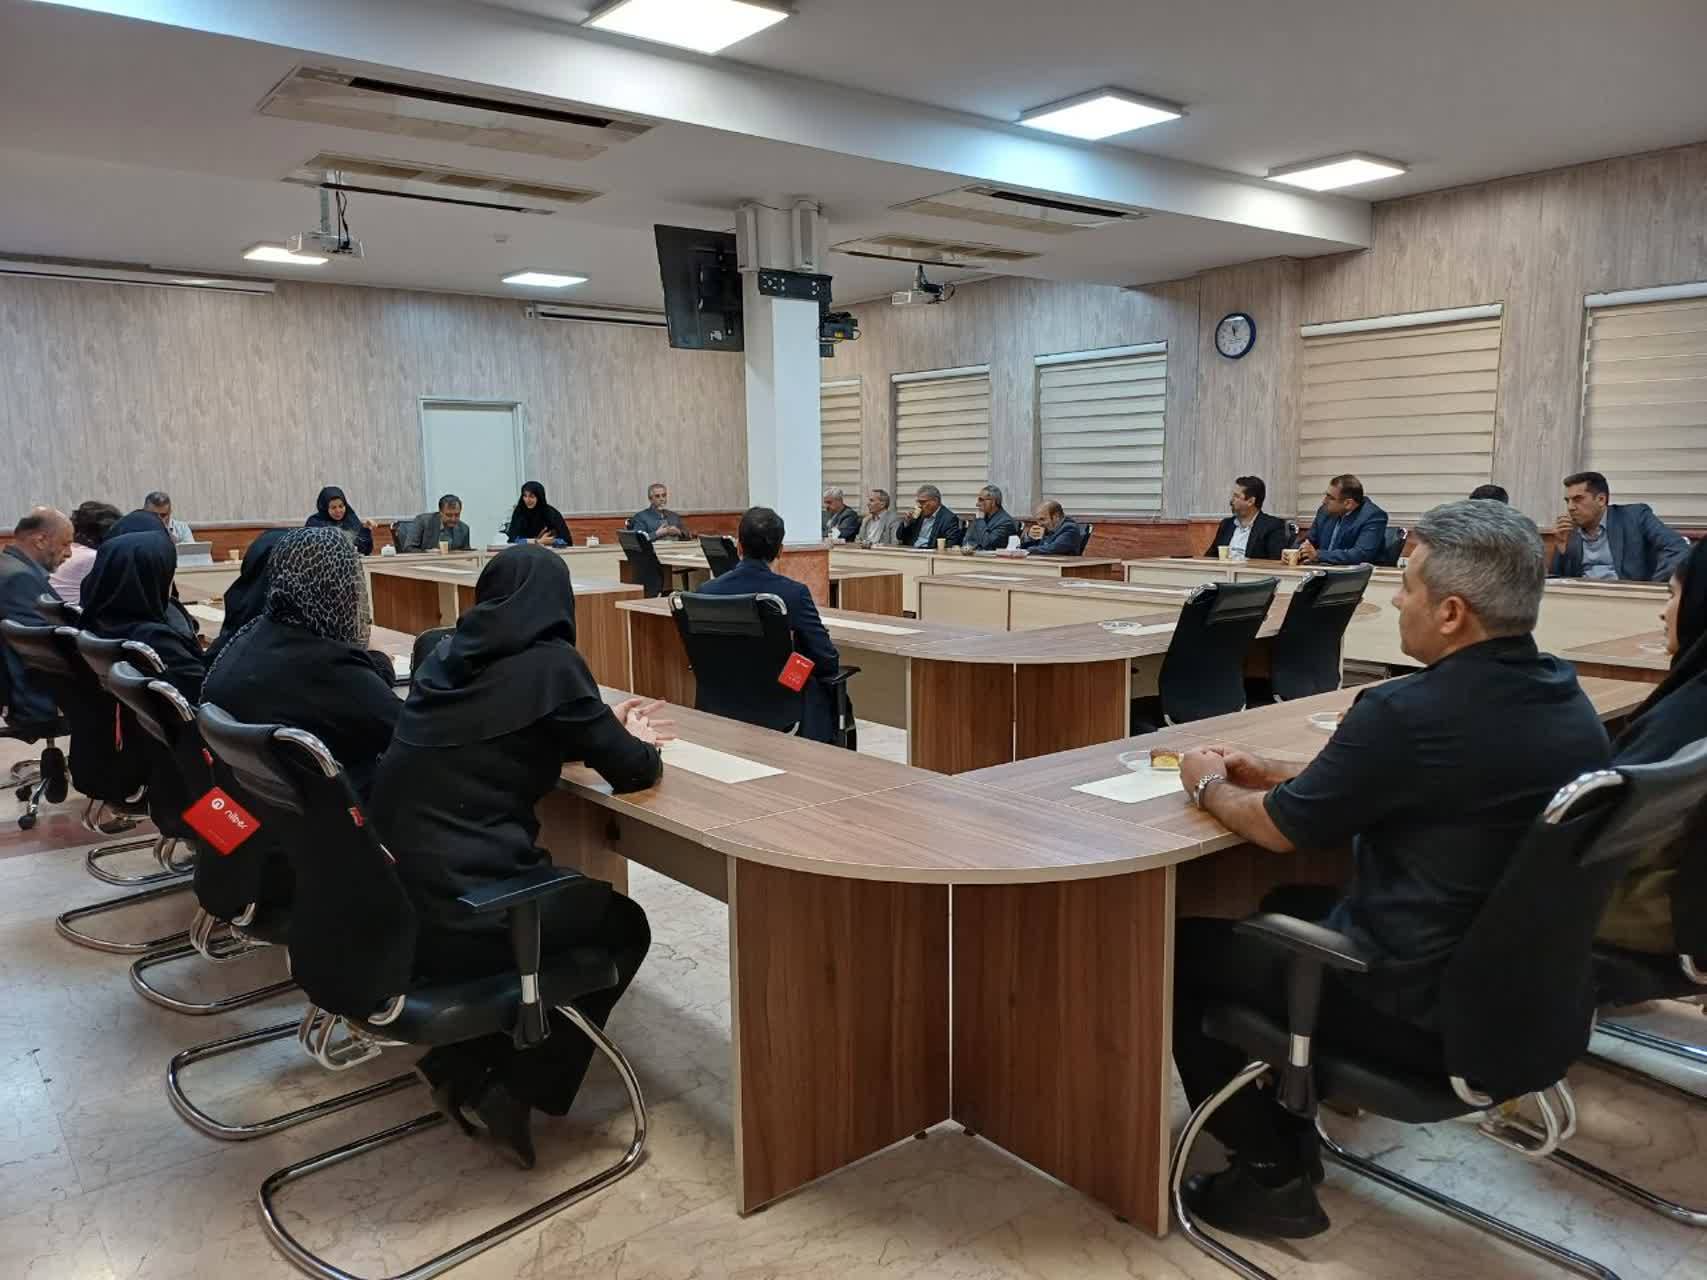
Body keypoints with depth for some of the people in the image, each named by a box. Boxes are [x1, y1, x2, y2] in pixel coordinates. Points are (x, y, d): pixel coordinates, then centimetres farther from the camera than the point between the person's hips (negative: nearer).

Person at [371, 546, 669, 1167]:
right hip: (455, 916, -7)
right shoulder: (550, 663, -10)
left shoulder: (449, 655, 10)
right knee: (625, 926, 18)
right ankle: (513, 1089, 11)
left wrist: (607, 729, 29)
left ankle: (460, 1061, 24)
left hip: (394, 898, 7)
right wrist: (640, 745, 19)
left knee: (567, 889, 30)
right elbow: (633, 772, -3)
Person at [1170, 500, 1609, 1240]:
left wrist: (1209, 786, 8)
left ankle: (1271, 1176, 16)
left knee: (1183, 950, 9)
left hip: (1425, 1012, -8)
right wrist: (1274, 773, 14)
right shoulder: (1569, 700, 1)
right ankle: (1291, 1124, 34)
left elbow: (1281, 829, -11)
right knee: (1291, 906, 27)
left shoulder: (1409, 712, -26)